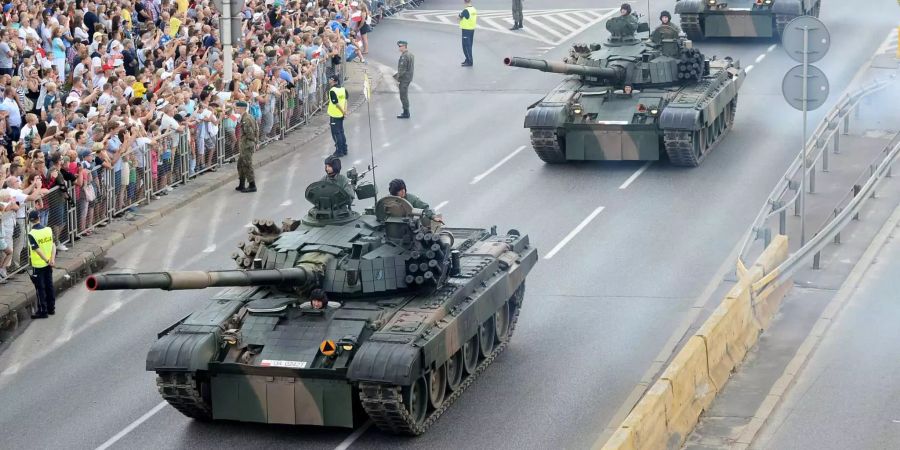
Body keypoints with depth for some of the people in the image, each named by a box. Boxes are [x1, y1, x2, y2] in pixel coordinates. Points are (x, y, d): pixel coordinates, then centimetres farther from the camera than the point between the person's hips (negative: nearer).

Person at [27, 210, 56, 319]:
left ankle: (43, 311, 8)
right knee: (49, 286, 15)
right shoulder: (49, 230, -4)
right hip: (48, 265, 5)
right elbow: (53, 245, -9)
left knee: (40, 288, 3)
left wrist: (47, 260, -18)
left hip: (38, 265, -5)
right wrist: (52, 259, -14)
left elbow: (38, 250, -21)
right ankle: (51, 308, 24)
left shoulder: (31, 234, -18)